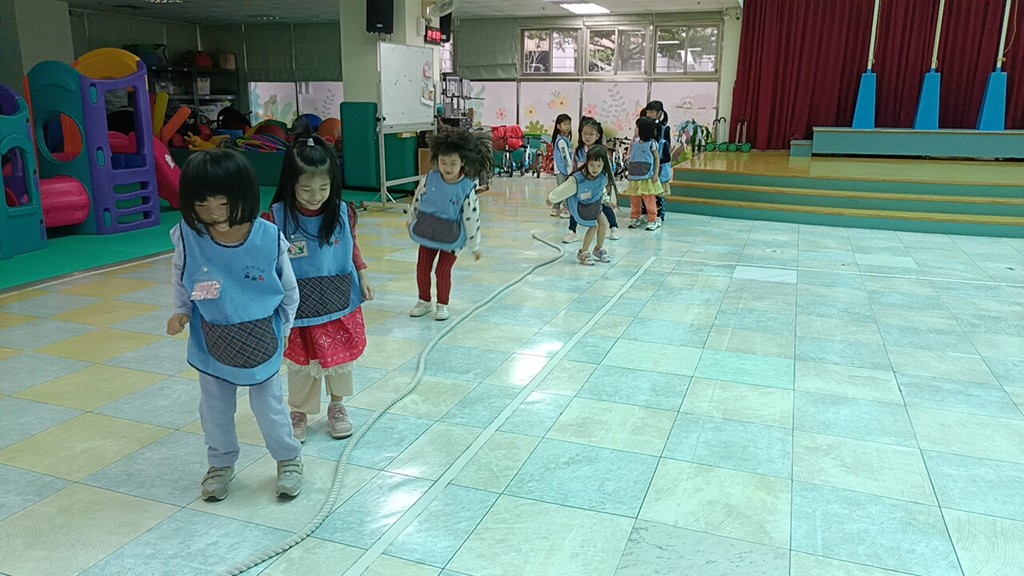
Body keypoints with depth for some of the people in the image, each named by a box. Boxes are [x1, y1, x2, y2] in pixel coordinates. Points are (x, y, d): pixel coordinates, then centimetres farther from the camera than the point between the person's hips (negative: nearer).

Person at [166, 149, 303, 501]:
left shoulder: (269, 237, -20)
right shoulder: (187, 237, -17)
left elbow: (289, 291, -6)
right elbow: (181, 280, 4)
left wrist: (280, 330, -1)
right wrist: (182, 312, -10)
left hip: (261, 340, -2)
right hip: (211, 342, 2)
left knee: (269, 406, 12)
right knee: (215, 409, 18)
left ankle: (289, 459, 35)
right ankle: (221, 463, 41)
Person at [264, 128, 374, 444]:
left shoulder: (343, 213, -9)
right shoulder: (276, 218, -18)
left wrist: (363, 279, 3)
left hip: (341, 302, 3)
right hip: (300, 308, -2)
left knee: (341, 357, 17)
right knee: (301, 364, 13)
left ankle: (337, 406, 41)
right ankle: (298, 413, 37)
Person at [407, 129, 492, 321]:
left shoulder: (467, 188, -20)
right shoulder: (430, 179, -12)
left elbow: (472, 218, -13)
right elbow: (418, 198, 6)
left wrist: (474, 245, -7)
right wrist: (411, 219, 19)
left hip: (451, 236, -3)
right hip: (427, 231, 4)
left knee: (443, 271, -2)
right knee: (422, 268, 9)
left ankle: (442, 304, 21)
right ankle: (424, 301, 30)